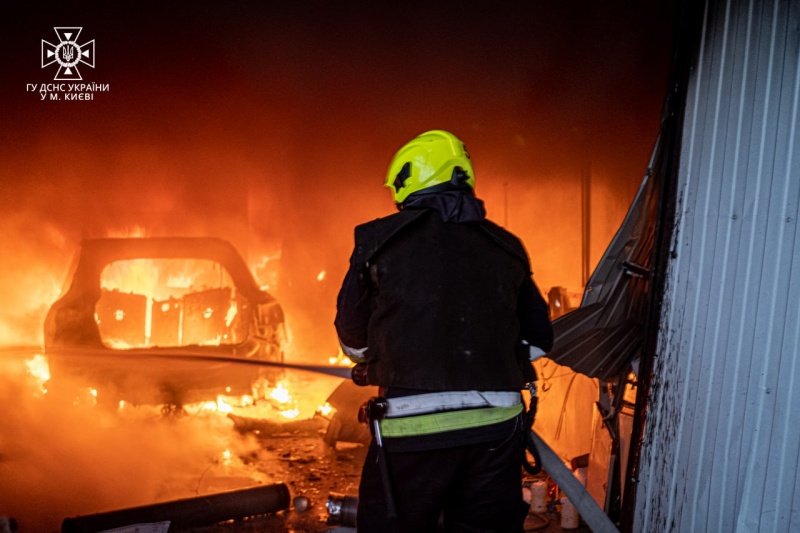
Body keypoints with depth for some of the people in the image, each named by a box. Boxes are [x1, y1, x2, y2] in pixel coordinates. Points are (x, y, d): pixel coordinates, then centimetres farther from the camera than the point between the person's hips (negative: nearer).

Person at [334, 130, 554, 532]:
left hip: (413, 428, -3)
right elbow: (538, 339, 14)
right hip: (497, 427, 3)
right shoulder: (505, 246, 8)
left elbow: (352, 338, 9)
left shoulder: (380, 239, 0)